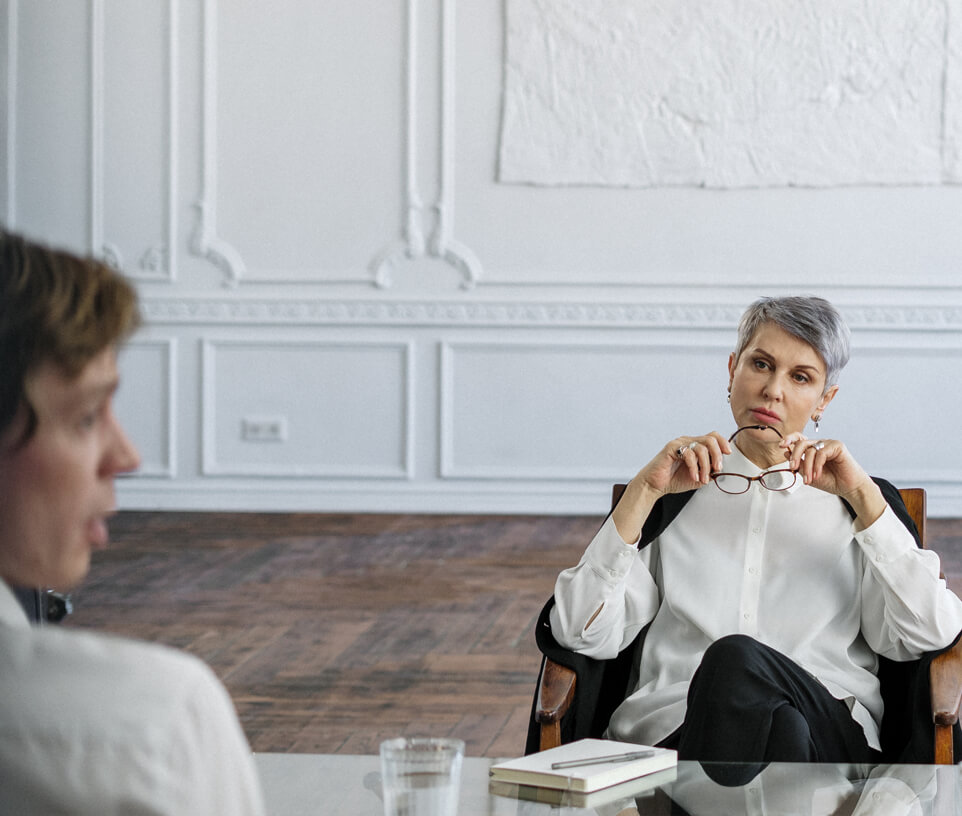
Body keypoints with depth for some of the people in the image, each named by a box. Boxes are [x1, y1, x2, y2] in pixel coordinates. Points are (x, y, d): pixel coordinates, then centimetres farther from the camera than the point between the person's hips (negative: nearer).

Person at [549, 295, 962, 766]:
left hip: (830, 735, 1)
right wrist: (644, 491, 1)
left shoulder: (862, 500, 21)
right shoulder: (673, 497, 20)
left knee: (736, 659, -34)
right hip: (674, 735, 0)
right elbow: (581, 634, 5)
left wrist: (863, 496, 0)